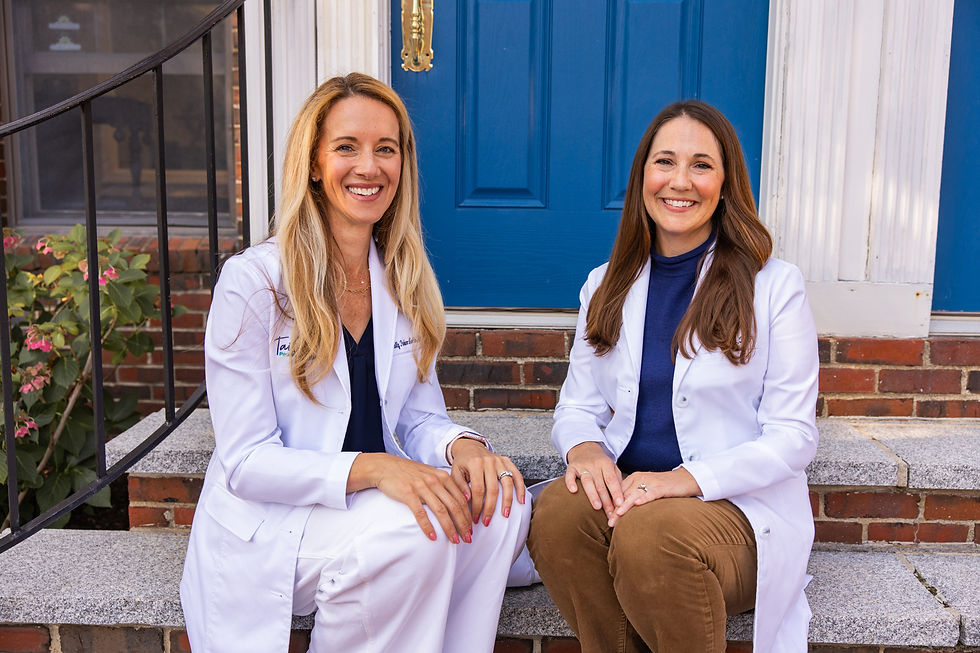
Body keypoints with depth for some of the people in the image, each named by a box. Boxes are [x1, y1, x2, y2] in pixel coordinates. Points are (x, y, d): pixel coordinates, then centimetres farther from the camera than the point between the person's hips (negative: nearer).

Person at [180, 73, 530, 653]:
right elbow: (246, 461, -14)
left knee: (502, 504, -22)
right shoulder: (252, 281, -12)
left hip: (371, 503, 5)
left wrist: (461, 445, -17)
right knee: (415, 527, -31)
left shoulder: (406, 283, 6)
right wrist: (370, 469, -29)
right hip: (267, 528, -5)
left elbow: (419, 416, 8)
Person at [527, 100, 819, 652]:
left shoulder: (775, 285, -1)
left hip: (741, 505, -3)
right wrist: (585, 446, -13)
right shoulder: (607, 286, 12)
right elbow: (579, 404, 13)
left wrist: (686, 479, -20)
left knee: (648, 532, -34)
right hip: (626, 490, 3)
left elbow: (794, 437, -4)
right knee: (556, 514, -28)